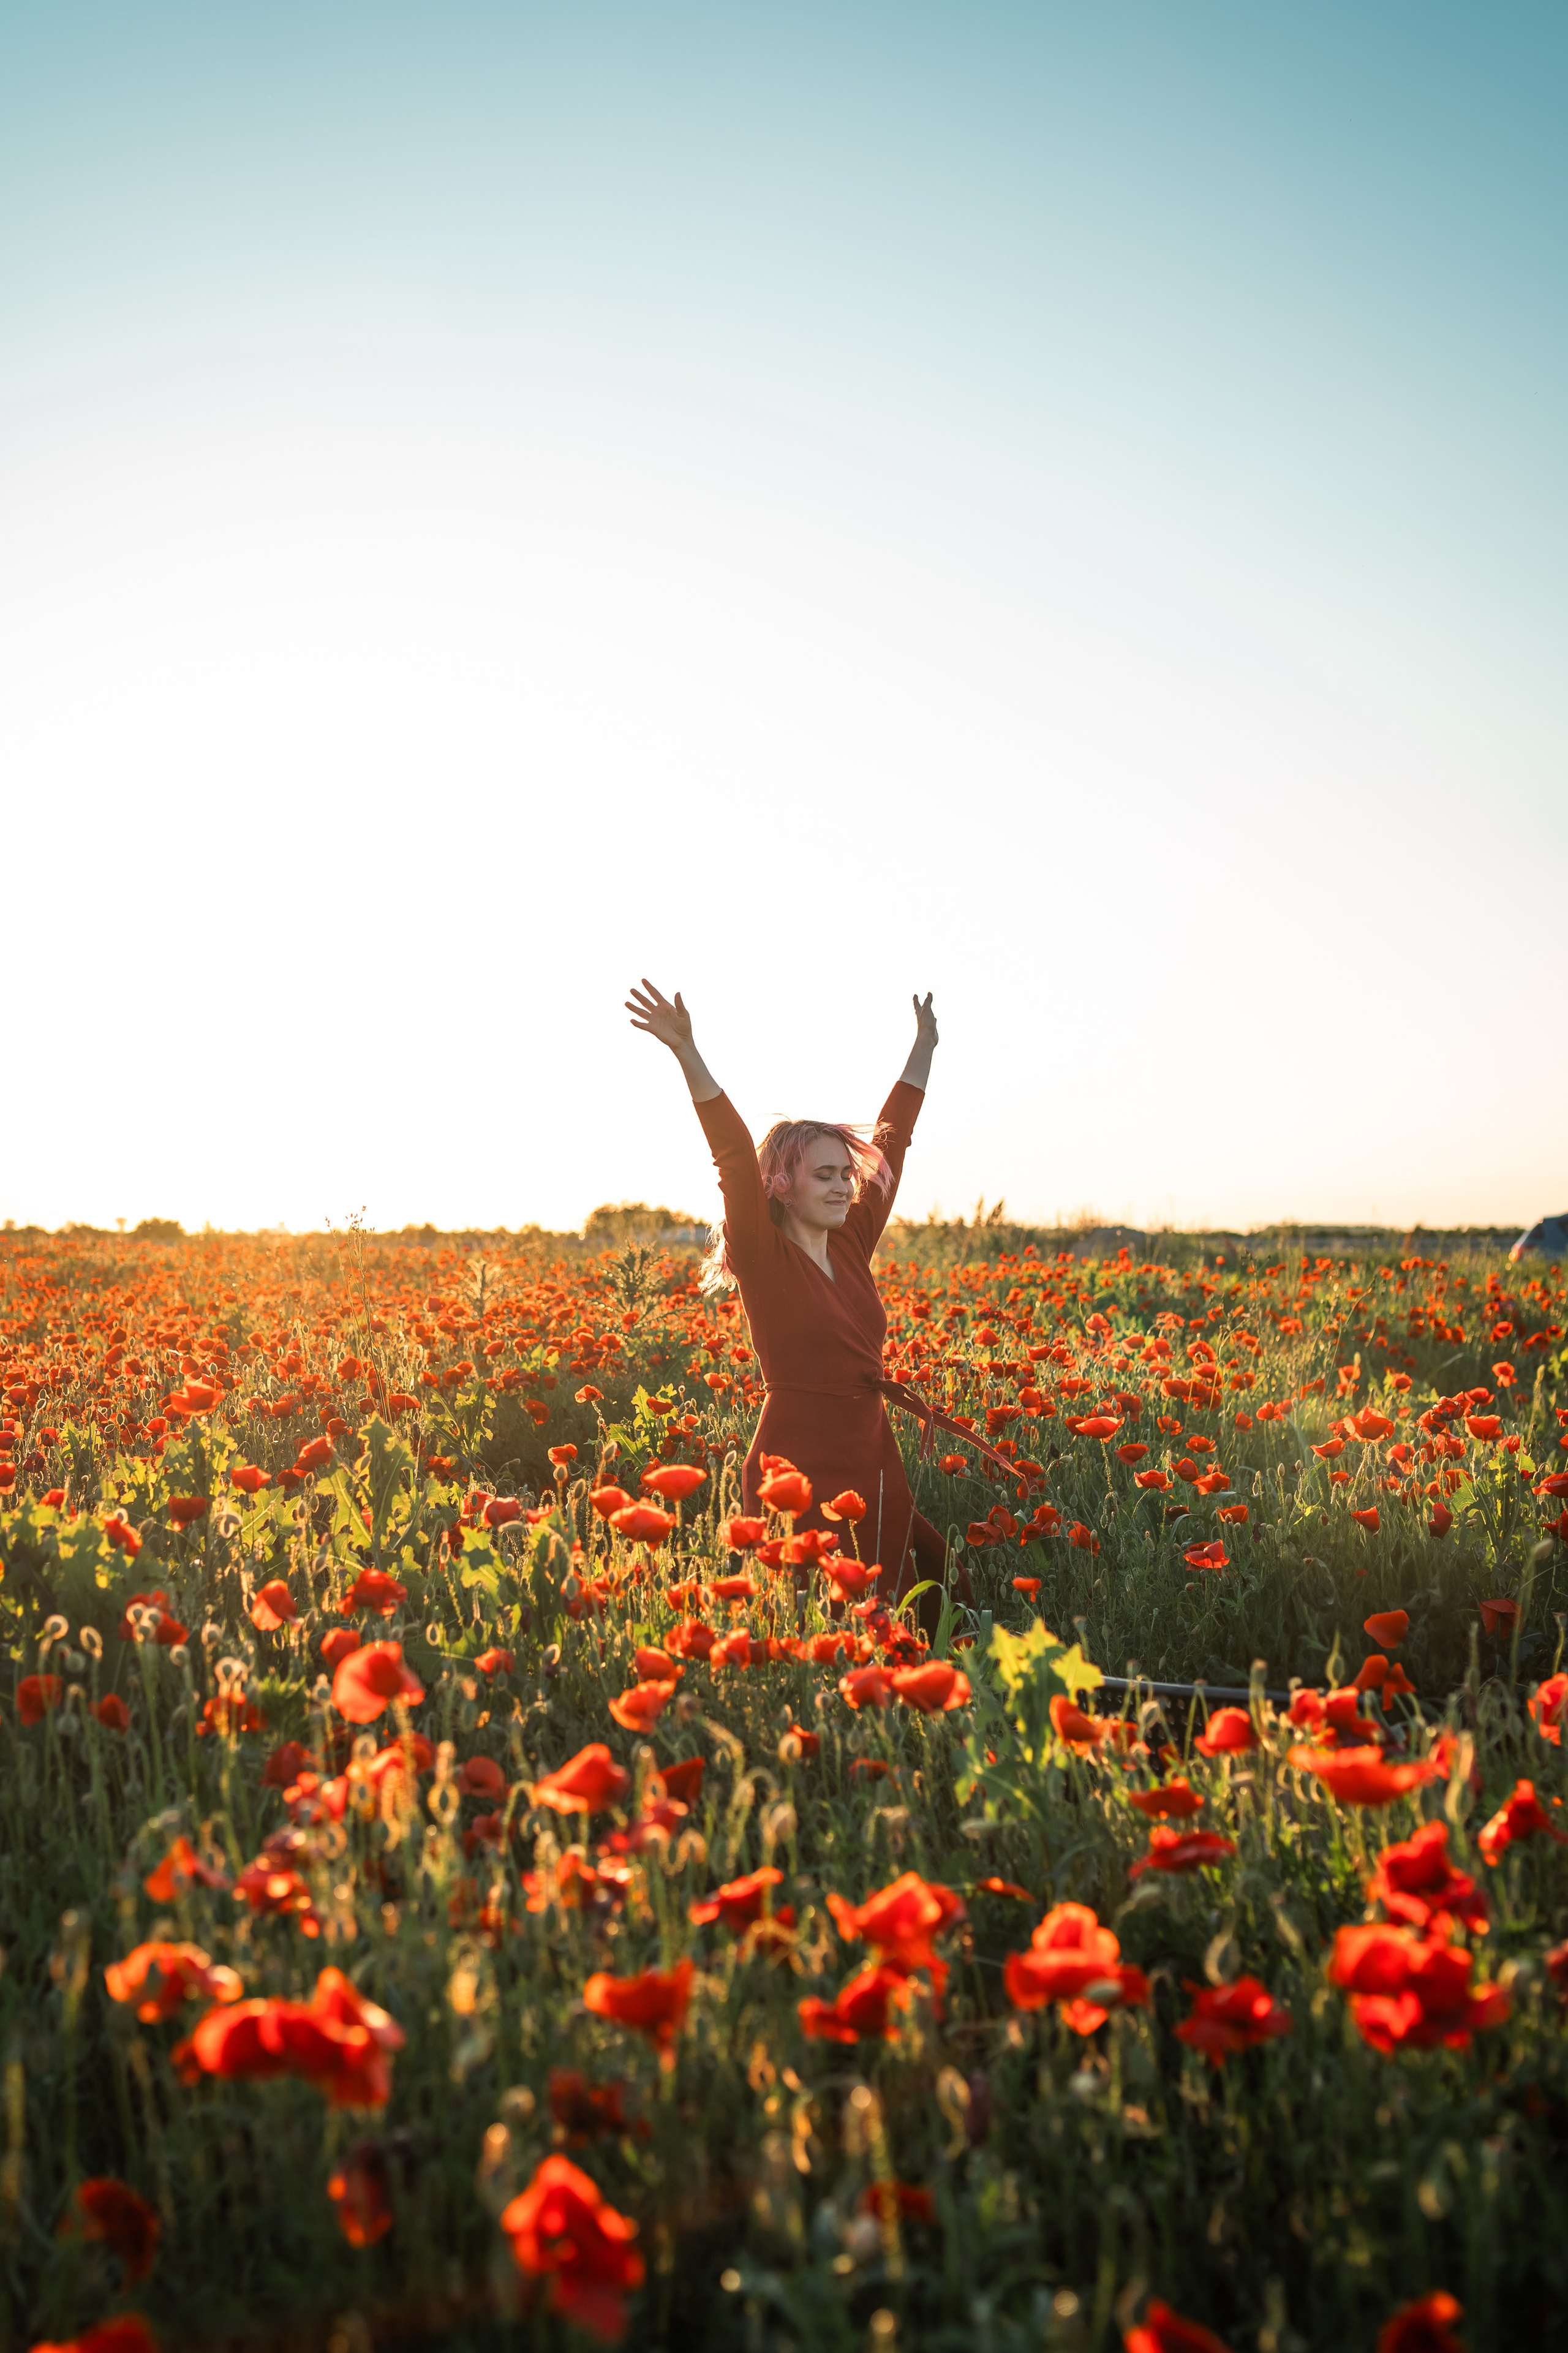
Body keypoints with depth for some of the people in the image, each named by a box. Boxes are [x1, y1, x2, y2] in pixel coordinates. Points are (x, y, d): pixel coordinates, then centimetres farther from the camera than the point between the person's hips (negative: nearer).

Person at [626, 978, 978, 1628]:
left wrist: (923, 1050, 24)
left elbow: (890, 1142, 17)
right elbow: (736, 1160, -19)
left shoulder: (852, 1248, 10)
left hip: (874, 1465, 7)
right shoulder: (766, 1261, -6)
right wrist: (688, 1055, -31)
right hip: (799, 1471, -7)